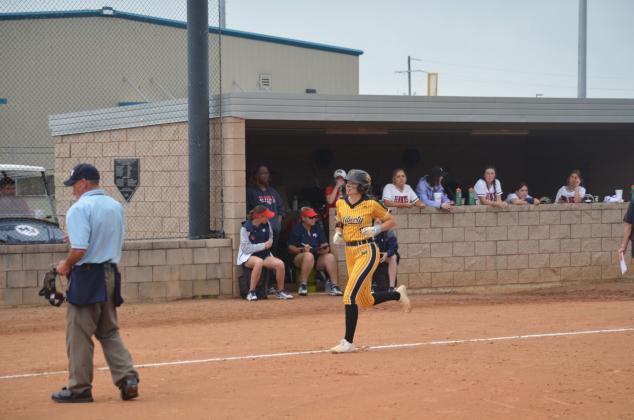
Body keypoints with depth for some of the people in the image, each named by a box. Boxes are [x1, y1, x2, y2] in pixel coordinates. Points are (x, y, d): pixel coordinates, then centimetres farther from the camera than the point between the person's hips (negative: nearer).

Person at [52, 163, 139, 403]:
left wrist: (66, 265, -4)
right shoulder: (116, 207, 10)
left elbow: (79, 250, -23)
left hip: (87, 276, -7)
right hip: (111, 274, 7)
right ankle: (127, 378, 4)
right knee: (109, 332, 16)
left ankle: (79, 388, 7)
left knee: (79, 334, 2)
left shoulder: (79, 208, -14)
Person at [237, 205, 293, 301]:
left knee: (280, 263, -22)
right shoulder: (246, 228, -15)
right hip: (248, 256, -5)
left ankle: (280, 291, -2)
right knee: (259, 261, -40)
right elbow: (246, 248, -17)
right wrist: (263, 245, -18)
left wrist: (269, 243, -2)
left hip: (265, 254, 6)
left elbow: (270, 238, 22)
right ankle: (251, 292, -33)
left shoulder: (267, 224, 3)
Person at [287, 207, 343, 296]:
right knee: (309, 255, -38)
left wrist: (325, 248, -11)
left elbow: (325, 244, 12)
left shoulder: (318, 228, 15)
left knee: (330, 256, -25)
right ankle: (303, 286, -33)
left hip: (318, 258, 4)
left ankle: (335, 286, -27)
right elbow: (290, 248, -5)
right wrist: (302, 249, -23)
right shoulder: (296, 229, 1)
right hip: (300, 257, -4)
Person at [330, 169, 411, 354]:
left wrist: (376, 229, -15)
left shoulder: (371, 204, -8)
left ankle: (348, 342, -10)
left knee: (349, 296, -17)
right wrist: (337, 234, 1)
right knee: (366, 301, 13)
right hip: (350, 253, 7)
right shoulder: (340, 203, 6)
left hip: (367, 252, -7)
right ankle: (398, 294, 39)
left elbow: (391, 221, 2)